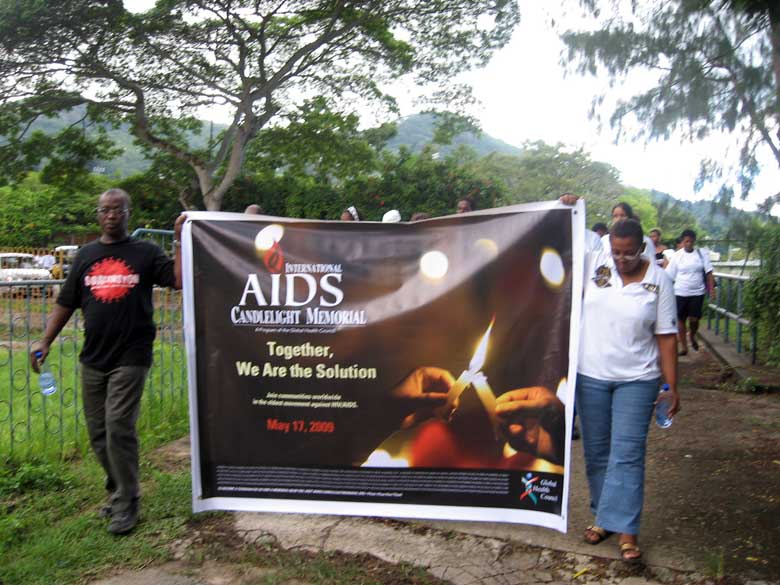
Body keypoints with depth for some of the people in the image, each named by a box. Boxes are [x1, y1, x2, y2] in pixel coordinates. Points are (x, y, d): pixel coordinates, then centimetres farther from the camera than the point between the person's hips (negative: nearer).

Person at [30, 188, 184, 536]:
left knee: (119, 427, -9)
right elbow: (66, 302, 14)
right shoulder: (86, 255, 12)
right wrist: (45, 341, 7)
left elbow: (179, 281, -10)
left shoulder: (146, 252, 1)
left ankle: (125, 504, 5)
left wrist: (180, 242, -13)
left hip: (130, 358, -5)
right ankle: (118, 490, 28)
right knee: (97, 432, 10)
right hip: (93, 359, 5)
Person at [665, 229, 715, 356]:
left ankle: (692, 336, 30)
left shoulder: (702, 254, 1)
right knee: (680, 319, 3)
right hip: (680, 293, 0)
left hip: (697, 292, 0)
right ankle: (683, 346, 16)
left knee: (694, 319, -3)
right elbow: (669, 276, 1)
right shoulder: (677, 256, 0)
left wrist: (711, 289, -5)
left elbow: (709, 274, 2)